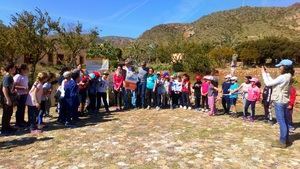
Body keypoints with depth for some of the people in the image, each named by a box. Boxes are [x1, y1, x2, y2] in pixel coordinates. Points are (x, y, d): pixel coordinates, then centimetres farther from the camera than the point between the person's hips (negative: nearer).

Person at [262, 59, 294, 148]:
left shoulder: (283, 77, -20)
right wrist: (267, 73, 13)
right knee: (285, 121, 16)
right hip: (284, 101, 10)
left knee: (281, 122, -3)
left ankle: (282, 142, 5)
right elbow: (273, 81, 14)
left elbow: (268, 83, -16)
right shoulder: (287, 76, 9)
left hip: (279, 102, -10)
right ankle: (285, 139, 27)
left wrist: (263, 73, -5)